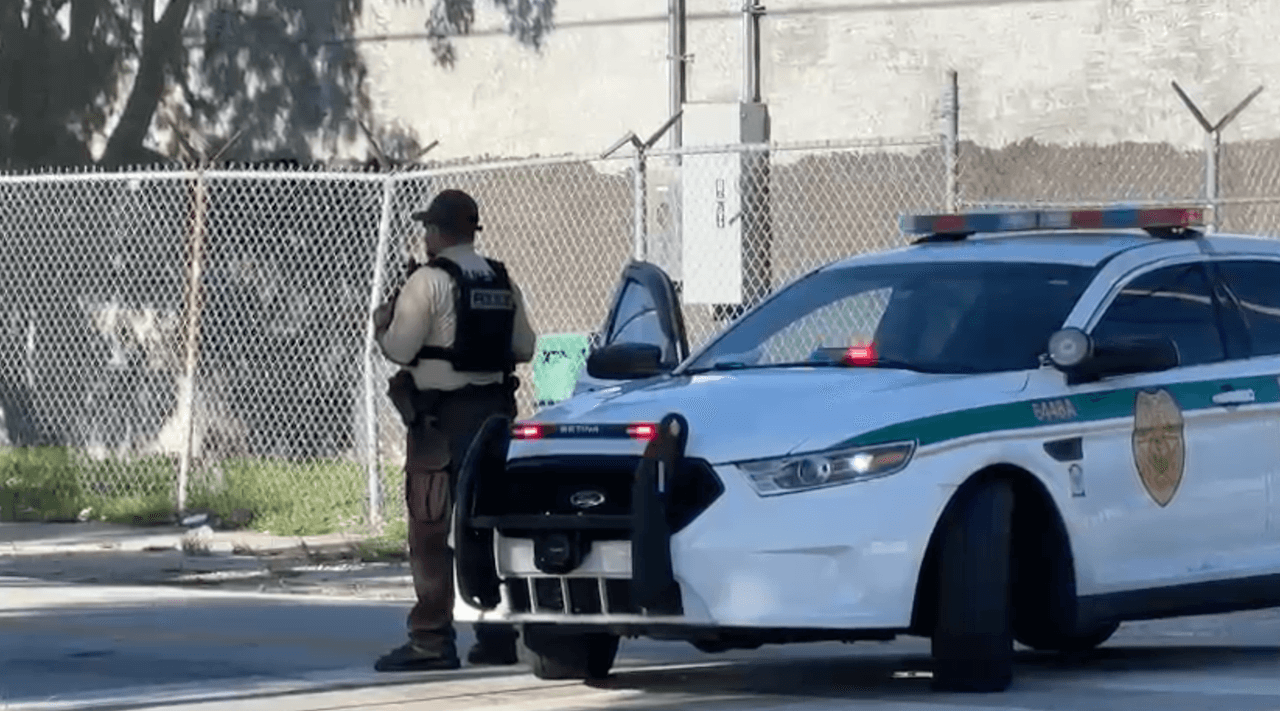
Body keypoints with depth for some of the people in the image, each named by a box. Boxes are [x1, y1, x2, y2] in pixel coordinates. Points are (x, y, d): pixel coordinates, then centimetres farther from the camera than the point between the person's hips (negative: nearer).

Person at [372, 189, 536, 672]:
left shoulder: (429, 281, -11)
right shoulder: (501, 283, 11)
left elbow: (399, 348, -14)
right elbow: (523, 347, 13)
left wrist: (382, 324, 6)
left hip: (441, 415, -7)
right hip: (493, 410, 7)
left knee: (430, 530, -4)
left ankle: (432, 639, -7)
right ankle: (497, 636, 13)